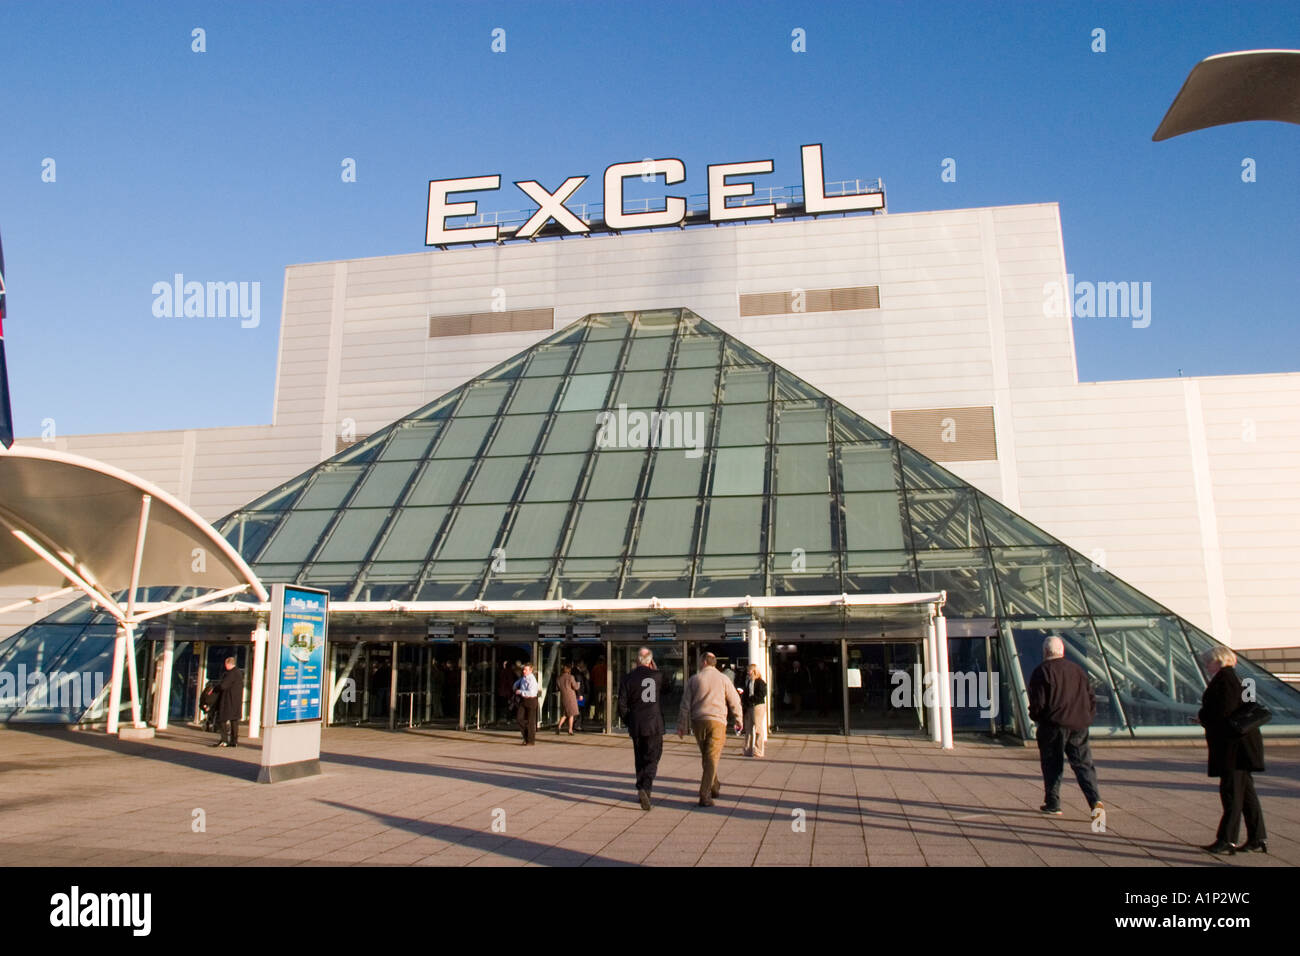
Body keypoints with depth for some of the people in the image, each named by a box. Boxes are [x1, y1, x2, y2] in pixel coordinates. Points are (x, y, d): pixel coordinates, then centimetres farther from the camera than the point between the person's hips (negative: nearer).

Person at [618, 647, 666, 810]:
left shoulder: (627, 679, -2)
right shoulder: (659, 676, -3)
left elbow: (622, 705, -2)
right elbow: (666, 689, 18)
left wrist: (628, 723, 12)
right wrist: (655, 670, 15)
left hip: (636, 726, 2)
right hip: (655, 725, -2)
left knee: (640, 760, 17)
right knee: (652, 759, 2)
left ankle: (642, 788, 25)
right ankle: (645, 788, -18)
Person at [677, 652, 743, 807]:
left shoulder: (694, 679, 5)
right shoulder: (723, 679, 2)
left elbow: (685, 704, 3)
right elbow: (735, 702, 6)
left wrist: (681, 726, 8)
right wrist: (738, 720, 21)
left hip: (697, 722, 2)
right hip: (716, 721, -2)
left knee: (706, 757, 19)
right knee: (712, 759, -3)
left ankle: (714, 787, 32)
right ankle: (705, 796, -11)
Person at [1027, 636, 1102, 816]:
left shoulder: (1042, 671, -7)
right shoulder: (1077, 669, 10)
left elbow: (1037, 702, -11)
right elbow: (1091, 698, 12)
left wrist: (1035, 717, 8)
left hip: (1053, 726, -4)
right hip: (1079, 726, 4)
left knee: (1052, 766, 7)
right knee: (1083, 763, 7)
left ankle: (1052, 804, 12)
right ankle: (1095, 799, -10)